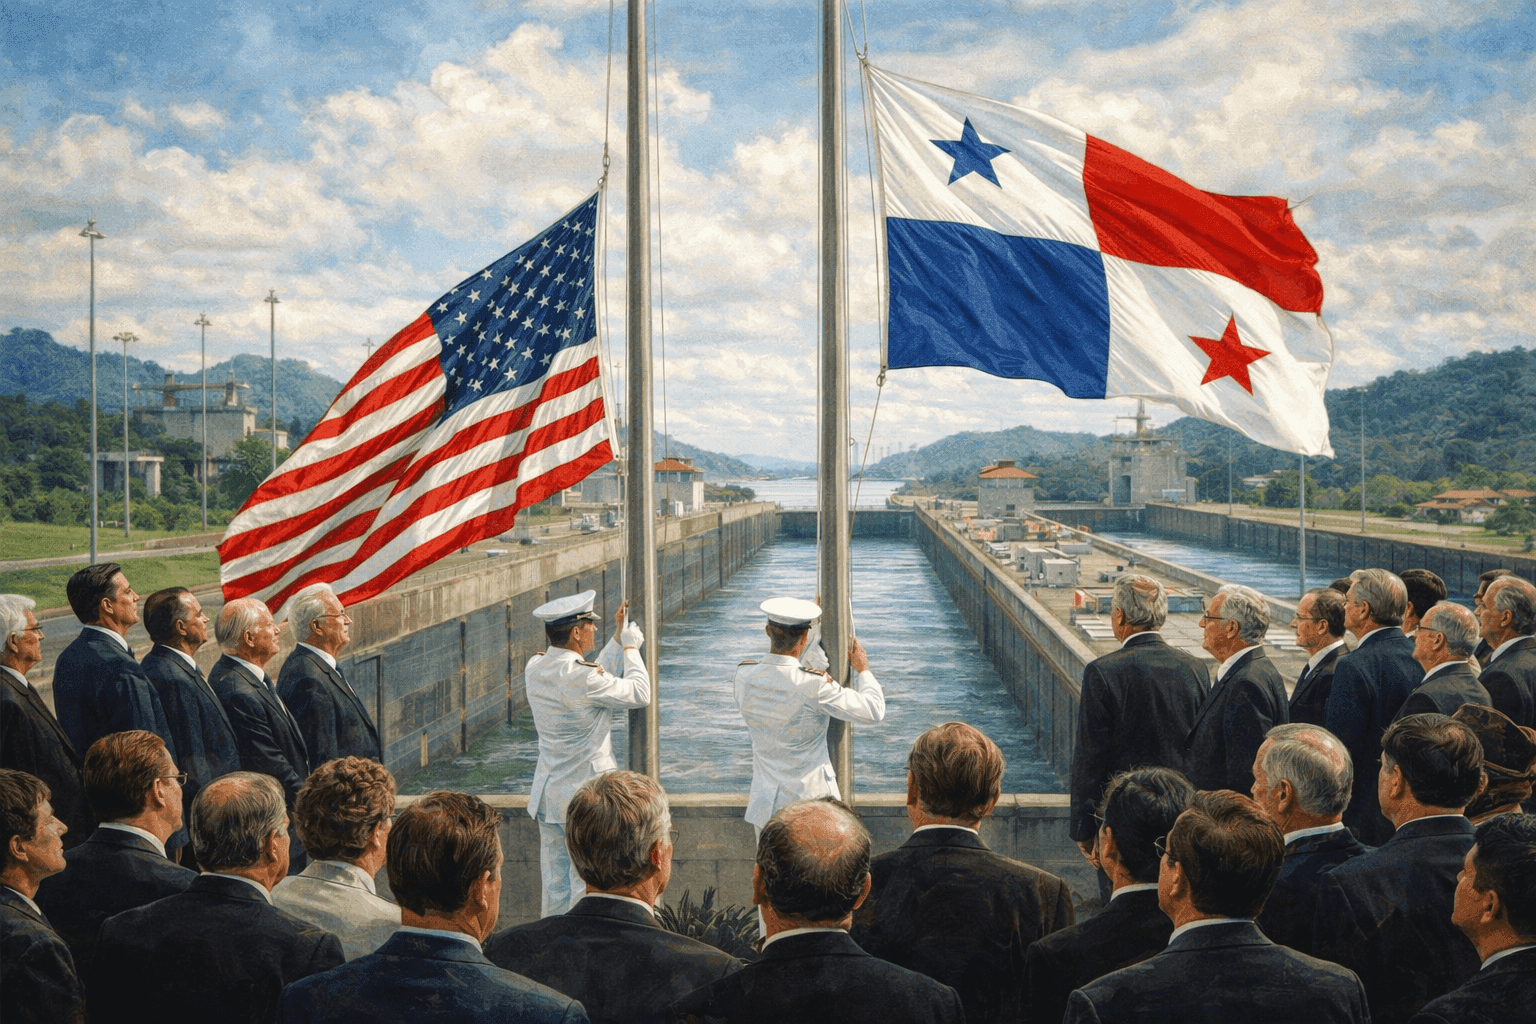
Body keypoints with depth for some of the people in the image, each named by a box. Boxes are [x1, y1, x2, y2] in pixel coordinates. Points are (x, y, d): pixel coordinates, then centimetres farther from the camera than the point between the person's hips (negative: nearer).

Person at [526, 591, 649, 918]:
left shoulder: (535, 668, 3)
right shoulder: (582, 677, -22)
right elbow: (640, 693, -8)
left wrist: (617, 638, 21)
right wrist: (631, 648, 6)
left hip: (547, 794, 8)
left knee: (553, 885, 15)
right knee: (588, 886, 2)